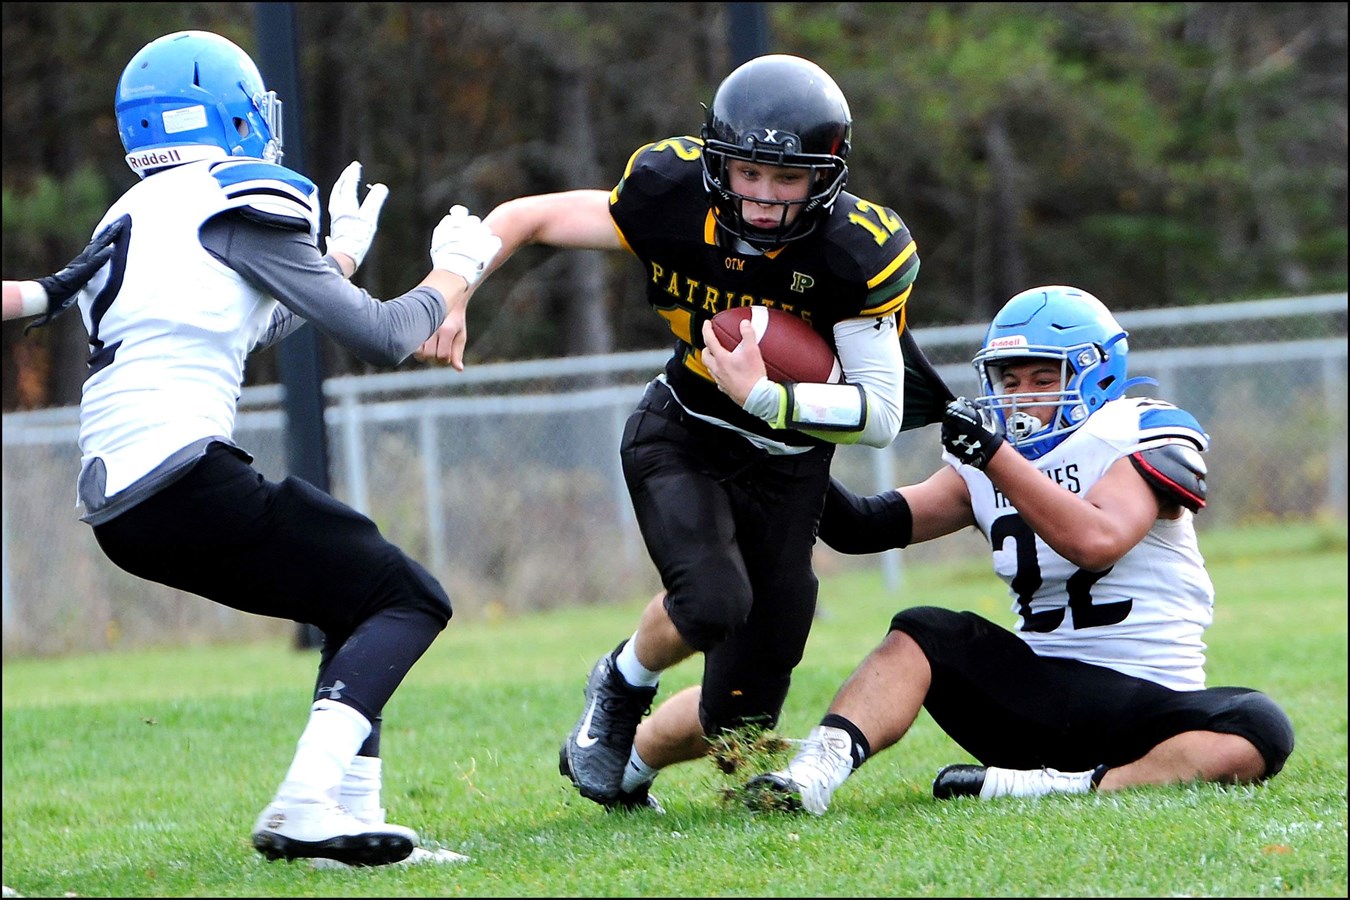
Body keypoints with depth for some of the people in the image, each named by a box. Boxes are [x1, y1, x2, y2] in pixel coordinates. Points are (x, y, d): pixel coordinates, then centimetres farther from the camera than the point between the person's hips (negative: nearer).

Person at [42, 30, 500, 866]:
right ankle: (306, 808, -18)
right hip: (183, 476, -9)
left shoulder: (126, 222, 24)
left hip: (117, 508, 9)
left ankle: (351, 809, 8)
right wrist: (453, 274, 18)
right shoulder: (235, 202, -2)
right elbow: (381, 338, 0)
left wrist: (340, 256, 48)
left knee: (360, 597, 21)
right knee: (408, 600, -1)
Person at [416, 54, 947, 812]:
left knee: (735, 719, 2)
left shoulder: (861, 254, -23)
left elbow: (882, 416, -24)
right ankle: (622, 687, 3)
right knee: (714, 600, -32)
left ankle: (626, 770, 36)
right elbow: (525, 218, -8)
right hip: (681, 436, -1)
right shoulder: (675, 200, -21)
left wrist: (764, 397, -37)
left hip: (785, 462, 1)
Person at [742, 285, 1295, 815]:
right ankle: (814, 772, -39)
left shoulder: (1142, 433, -4)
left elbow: (1096, 541, -23)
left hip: (1149, 702, -4)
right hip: (1039, 688, 4)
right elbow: (863, 528, 7)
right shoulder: (988, 458, 12)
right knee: (920, 634, -18)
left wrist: (995, 455, -23)